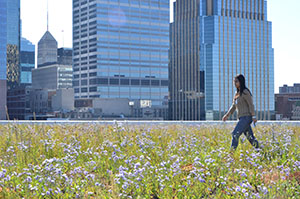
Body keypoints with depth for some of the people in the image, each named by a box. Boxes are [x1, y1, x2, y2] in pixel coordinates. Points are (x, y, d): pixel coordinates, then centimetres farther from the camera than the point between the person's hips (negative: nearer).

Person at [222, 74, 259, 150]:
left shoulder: (245, 92, -8)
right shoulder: (237, 93, 17)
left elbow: (251, 105, -12)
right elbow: (233, 106, 22)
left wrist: (253, 116, -19)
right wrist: (227, 115, 14)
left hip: (246, 117, -9)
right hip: (242, 118, 9)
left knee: (235, 134, -16)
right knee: (250, 137, 10)